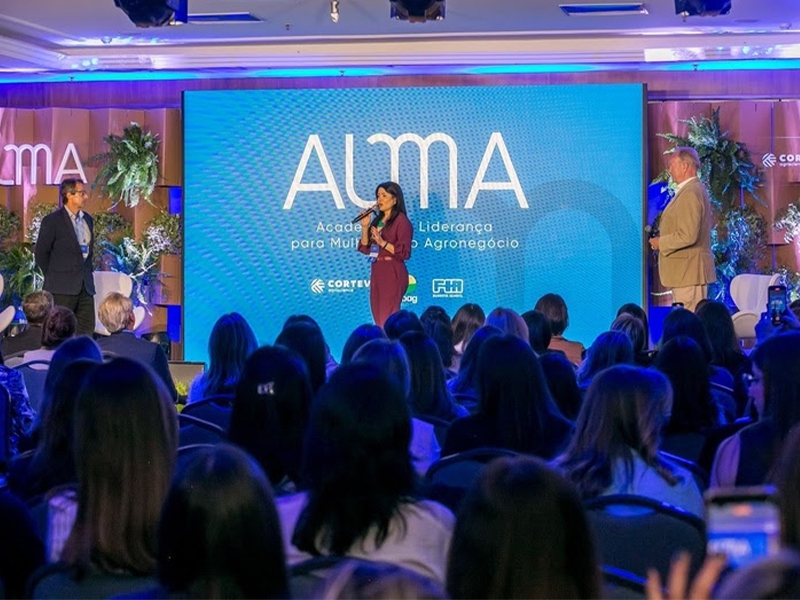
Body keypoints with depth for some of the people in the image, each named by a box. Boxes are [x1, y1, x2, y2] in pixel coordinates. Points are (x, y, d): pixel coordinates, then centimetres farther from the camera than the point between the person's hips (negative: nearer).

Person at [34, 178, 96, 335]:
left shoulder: (87, 219, 14)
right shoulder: (52, 220, -6)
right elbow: (41, 253, -3)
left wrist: (87, 273, 15)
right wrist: (53, 277, 2)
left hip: (85, 285, 6)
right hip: (63, 287, -6)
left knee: (87, 329, 3)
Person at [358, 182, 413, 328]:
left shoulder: (401, 221, -7)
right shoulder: (378, 220, 15)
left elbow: (404, 252, -13)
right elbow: (365, 248, 13)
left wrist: (382, 242, -20)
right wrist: (365, 227, 1)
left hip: (393, 272, -8)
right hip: (377, 271, 8)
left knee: (388, 318, -9)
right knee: (378, 317, 7)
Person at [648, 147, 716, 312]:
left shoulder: (690, 194, -17)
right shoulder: (693, 189, 16)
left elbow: (688, 236, -24)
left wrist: (661, 243, -12)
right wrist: (662, 237, 12)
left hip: (689, 272, -11)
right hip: (686, 270, 11)